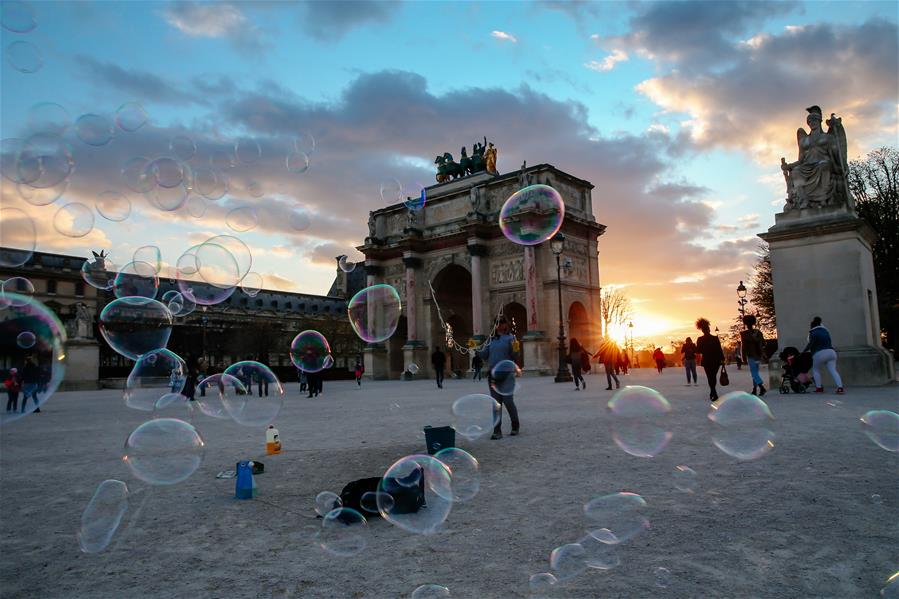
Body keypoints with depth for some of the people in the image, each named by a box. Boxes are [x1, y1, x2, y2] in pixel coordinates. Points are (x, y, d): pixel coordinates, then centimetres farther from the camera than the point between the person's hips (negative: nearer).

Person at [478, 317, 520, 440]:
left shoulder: (510, 338, 1)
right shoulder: (492, 341, 17)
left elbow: (515, 356, -7)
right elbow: (484, 355, 12)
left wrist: (514, 349, -27)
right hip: (492, 375, 5)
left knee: (508, 402, 1)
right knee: (496, 404, 3)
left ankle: (515, 426, 24)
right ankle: (497, 431, 5)